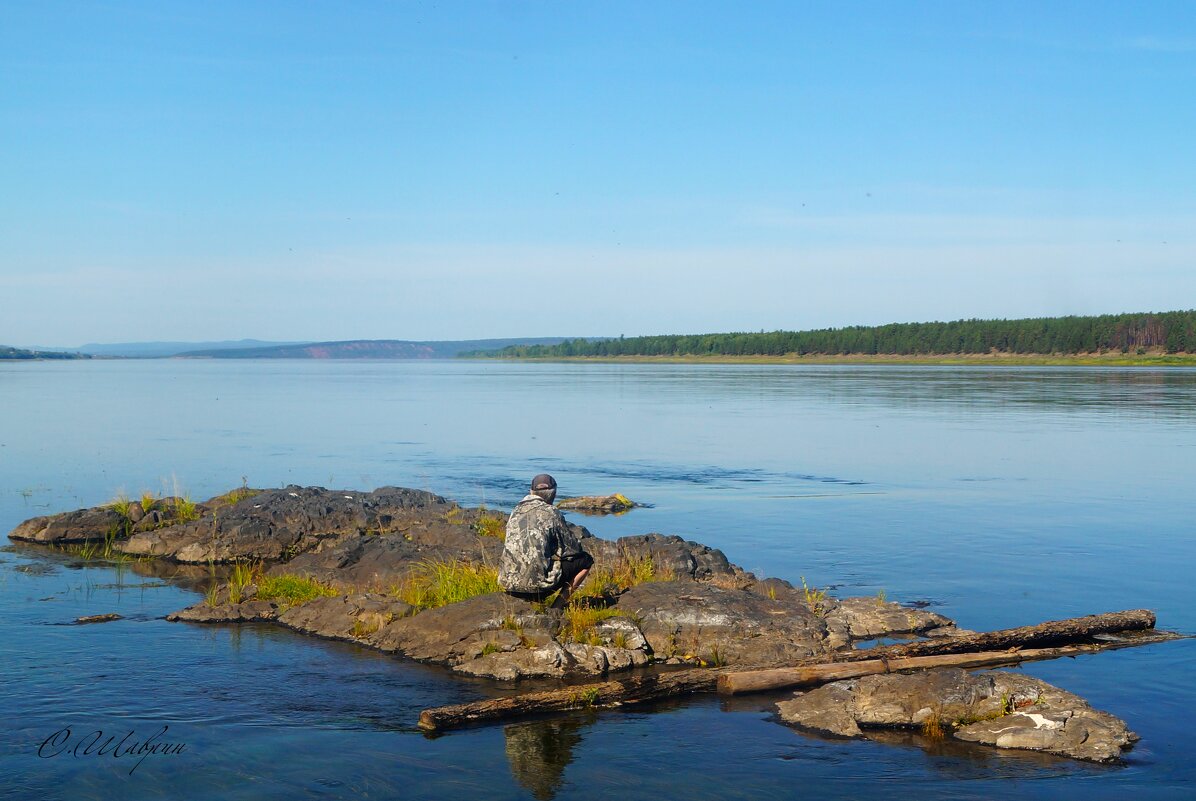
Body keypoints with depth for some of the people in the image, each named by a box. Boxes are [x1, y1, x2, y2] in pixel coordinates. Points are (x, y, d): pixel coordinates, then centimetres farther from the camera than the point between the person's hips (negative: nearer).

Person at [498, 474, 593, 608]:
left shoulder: (516, 513, 14)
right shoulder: (550, 513, -4)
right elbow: (573, 548, 1)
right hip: (537, 583, -7)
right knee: (586, 561, 9)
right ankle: (557, 607, 0)